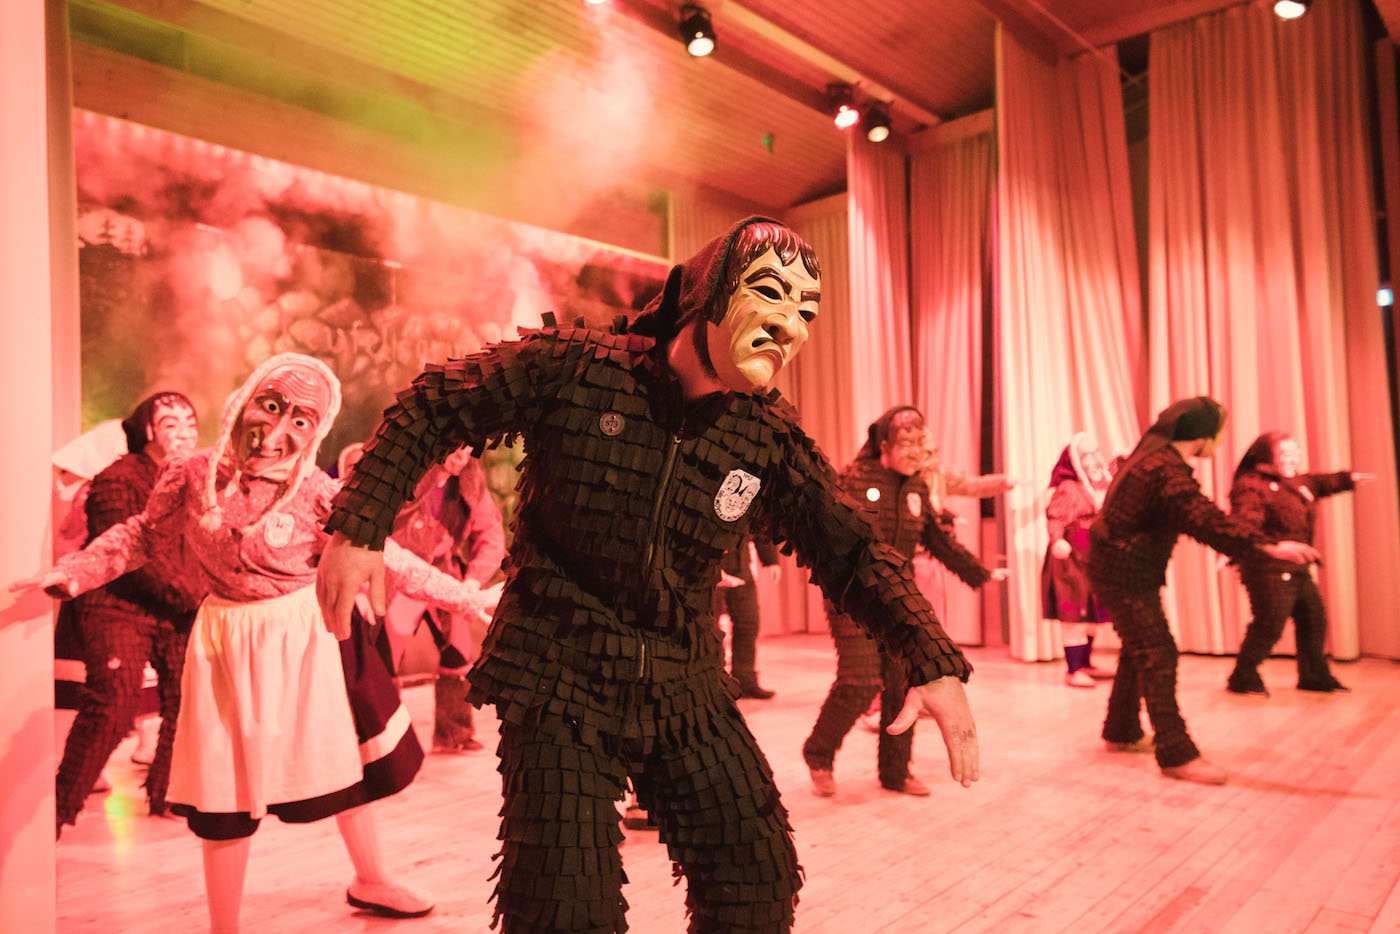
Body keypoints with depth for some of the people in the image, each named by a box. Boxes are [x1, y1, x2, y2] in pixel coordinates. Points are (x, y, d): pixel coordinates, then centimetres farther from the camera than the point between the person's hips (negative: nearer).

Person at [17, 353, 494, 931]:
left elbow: (386, 560, -11)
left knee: (345, 763, 14)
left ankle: (370, 883, 41)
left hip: (308, 639, 0)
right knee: (225, 792, 8)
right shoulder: (190, 475, -10)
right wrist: (73, 572, 0)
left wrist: (462, 596, -12)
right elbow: (144, 535, 8)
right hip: (228, 644, 1)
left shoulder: (318, 494, -17)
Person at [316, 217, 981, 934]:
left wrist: (937, 664, -13)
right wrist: (358, 528, -11)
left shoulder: (771, 441, -7)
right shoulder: (572, 367, -15)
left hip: (684, 686, 4)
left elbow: (852, 552, -2)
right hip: (559, 676, -3)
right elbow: (432, 409, -5)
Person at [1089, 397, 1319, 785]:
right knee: (1157, 657, -10)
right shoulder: (1166, 470, -23)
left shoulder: (1155, 455, 9)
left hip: (1123, 569, 11)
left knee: (1138, 651, 20)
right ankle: (1176, 756, -7)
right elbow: (1206, 519, -34)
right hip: (1125, 574, -11)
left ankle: (1122, 732, 33)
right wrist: (1268, 546, -39)